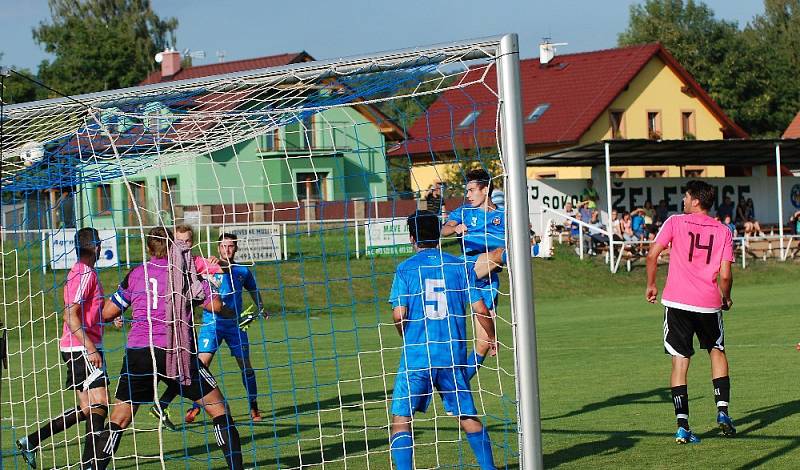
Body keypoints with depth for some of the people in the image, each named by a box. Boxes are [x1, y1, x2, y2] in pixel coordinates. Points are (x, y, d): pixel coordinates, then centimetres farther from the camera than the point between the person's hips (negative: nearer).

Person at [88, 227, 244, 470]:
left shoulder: (136, 274, 9)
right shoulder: (187, 271, 6)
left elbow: (107, 313, 13)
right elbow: (215, 306, 0)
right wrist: (230, 313, 21)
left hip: (138, 354, 2)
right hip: (178, 353, -1)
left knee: (118, 421, 10)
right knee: (219, 409, 9)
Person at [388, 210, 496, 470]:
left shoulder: (405, 268, -2)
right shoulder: (458, 265, 5)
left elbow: (399, 315, -10)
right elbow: (480, 309, 3)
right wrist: (492, 337, 21)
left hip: (417, 355, -3)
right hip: (453, 355, 3)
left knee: (401, 417, 1)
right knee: (467, 415, 15)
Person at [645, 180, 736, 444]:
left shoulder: (675, 223, 1)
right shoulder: (723, 232, 4)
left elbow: (652, 255, -4)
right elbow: (725, 276, -2)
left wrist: (651, 285, 11)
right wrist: (726, 299, 17)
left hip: (677, 301, -1)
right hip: (709, 303, 1)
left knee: (680, 361, 1)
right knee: (717, 351, 24)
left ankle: (682, 425, -7)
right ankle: (722, 411, 13)